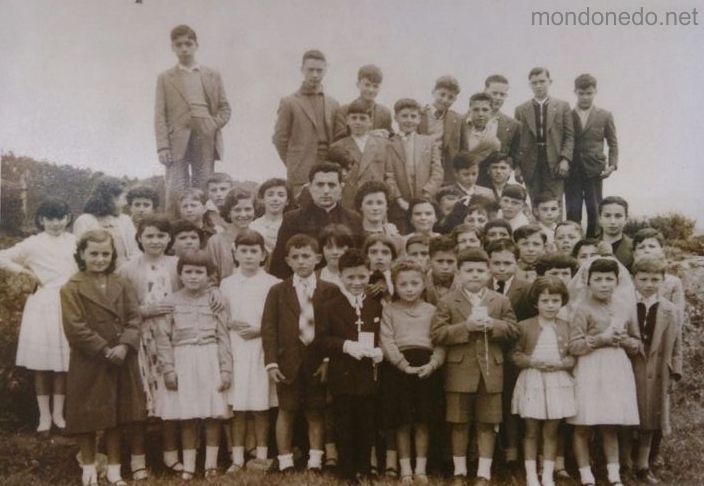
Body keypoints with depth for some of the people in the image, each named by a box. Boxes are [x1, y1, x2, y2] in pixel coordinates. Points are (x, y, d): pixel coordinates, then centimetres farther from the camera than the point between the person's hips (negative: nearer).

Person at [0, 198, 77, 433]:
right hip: (42, 308, -1)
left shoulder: (75, 242, 4)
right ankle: (44, 414, 14)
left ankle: (58, 413, 18)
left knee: (63, 362, 6)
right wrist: (26, 272, -5)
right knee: (41, 363, 3)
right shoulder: (33, 244, -2)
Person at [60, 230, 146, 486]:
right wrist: (104, 350, -18)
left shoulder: (121, 285, 6)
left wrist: (125, 345, -16)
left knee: (117, 413, 11)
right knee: (88, 415, 7)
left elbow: (134, 317, 0)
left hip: (121, 359, 4)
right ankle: (89, 465, 24)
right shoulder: (72, 288, -8)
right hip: (88, 362, -4)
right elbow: (75, 327, -14)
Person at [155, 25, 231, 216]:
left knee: (203, 191, -1)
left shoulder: (213, 76, 16)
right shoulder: (165, 78, 11)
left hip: (205, 139, 1)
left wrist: (213, 125, -6)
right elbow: (160, 115, 4)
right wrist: (163, 146, -7)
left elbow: (225, 108, 14)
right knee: (175, 192, -8)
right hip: (178, 140, -1)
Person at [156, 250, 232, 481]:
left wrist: (226, 370, -4)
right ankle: (188, 466, 16)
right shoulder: (171, 302, 2)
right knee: (187, 417, 6)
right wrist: (168, 370, -5)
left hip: (210, 361, 0)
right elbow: (163, 338, 1)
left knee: (213, 415, 4)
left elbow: (224, 337, -1)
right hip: (183, 362, 0)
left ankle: (211, 463, 17)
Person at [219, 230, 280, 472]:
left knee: (261, 407, 5)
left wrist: (260, 330, -13)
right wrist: (230, 324, -10)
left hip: (262, 350, -1)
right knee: (237, 407, 4)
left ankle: (261, 456, 16)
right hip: (235, 349, 2)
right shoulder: (227, 283, 5)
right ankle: (237, 458, 13)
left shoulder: (272, 284, -3)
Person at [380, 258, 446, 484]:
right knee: (402, 422, 5)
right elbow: (387, 341, -5)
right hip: (398, 367, -1)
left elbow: (440, 342, 4)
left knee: (422, 421, 6)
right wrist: (405, 365, -15)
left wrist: (432, 364, -14)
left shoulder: (431, 310, 8)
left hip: (426, 367, 1)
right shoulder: (389, 310, 4)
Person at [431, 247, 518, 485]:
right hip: (460, 372, -2)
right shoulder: (447, 302, -2)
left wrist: (492, 325, -16)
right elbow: (437, 334, -10)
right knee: (459, 423, 8)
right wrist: (466, 327, -20)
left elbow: (512, 330, 2)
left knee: (487, 424, 7)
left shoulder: (501, 301, 6)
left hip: (491, 371, 2)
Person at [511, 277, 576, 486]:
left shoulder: (566, 327, 4)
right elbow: (515, 354, -1)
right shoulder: (524, 326, -1)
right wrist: (533, 362, -16)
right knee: (531, 432, 6)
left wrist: (561, 363, -14)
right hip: (531, 382, -1)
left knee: (551, 432, 9)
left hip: (557, 382, 1)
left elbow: (574, 355, 4)